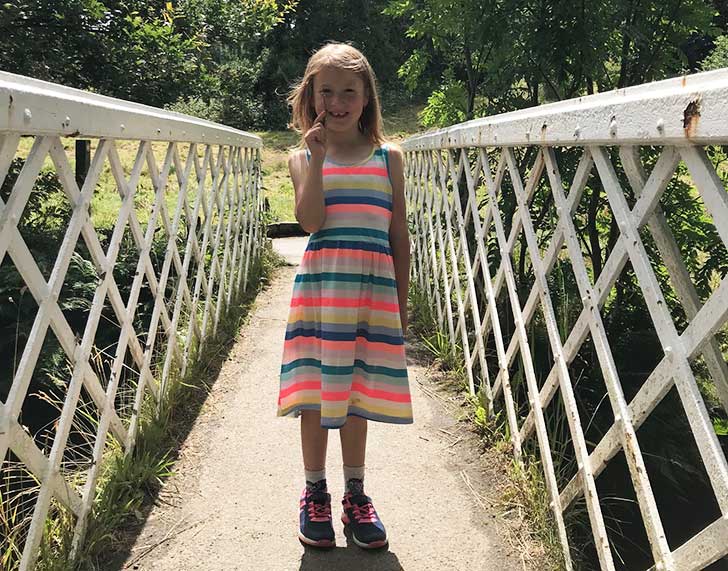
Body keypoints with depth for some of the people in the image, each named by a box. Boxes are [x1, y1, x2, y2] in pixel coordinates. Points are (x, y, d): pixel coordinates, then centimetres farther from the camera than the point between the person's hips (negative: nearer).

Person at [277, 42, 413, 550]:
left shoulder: (388, 157, 7)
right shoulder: (303, 158, 5)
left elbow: (399, 233, 8)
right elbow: (312, 221, -12)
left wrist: (401, 302, 6)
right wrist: (316, 159, -15)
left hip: (374, 289, 1)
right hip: (320, 285, -1)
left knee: (358, 393, 10)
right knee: (316, 393, 5)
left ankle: (355, 492, 28)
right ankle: (315, 494, 25)